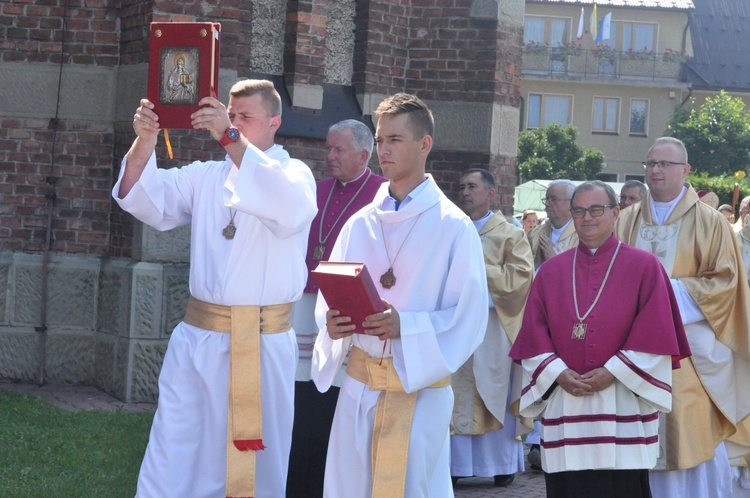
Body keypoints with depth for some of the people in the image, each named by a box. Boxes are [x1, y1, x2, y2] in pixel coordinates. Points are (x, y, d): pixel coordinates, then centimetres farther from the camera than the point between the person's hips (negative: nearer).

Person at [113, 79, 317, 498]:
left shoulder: (294, 173, -1)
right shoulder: (206, 176, 12)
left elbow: (288, 208, -24)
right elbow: (150, 201, 2)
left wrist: (231, 139, -30)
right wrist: (144, 143, -16)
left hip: (261, 343, -3)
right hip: (197, 337, 4)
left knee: (254, 461, 6)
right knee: (172, 462, 4)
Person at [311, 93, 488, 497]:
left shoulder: (453, 228, -4)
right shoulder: (360, 224, 9)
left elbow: (468, 317, -8)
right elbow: (329, 300, 12)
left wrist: (404, 326, -22)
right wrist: (333, 324, -11)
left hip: (420, 382, -4)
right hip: (359, 382, 4)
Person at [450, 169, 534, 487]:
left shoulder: (511, 235, 4)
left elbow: (520, 278, -8)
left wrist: (477, 265, -11)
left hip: (493, 327, -3)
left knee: (495, 396, 0)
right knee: (457, 396, 2)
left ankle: (503, 464, 9)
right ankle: (457, 462, 8)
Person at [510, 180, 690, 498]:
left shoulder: (644, 266, 3)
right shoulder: (550, 272, 12)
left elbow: (654, 333, -3)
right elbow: (533, 334, 8)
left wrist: (613, 372, -12)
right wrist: (558, 373, -8)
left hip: (623, 409, -3)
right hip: (564, 409, 3)